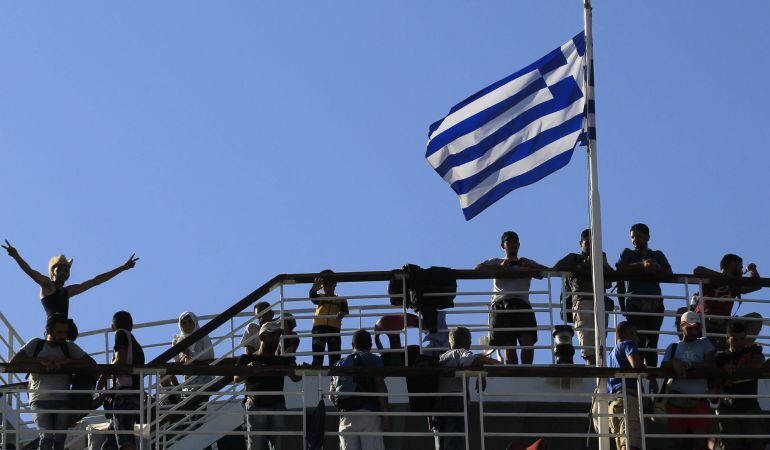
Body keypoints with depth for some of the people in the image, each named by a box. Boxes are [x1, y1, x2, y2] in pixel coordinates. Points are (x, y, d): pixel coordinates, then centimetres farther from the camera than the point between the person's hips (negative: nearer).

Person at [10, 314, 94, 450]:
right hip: (40, 401, -2)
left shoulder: (69, 347, 13)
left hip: (63, 401, 2)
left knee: (59, 439, -11)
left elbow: (91, 363, 4)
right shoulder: (36, 344, 9)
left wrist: (65, 361, -9)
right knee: (47, 436, -20)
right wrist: (41, 360, -10)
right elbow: (14, 361, -1)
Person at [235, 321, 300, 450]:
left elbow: (295, 377, 1)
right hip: (255, 406, -2)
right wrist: (248, 368, -23)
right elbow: (236, 379, -3)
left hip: (277, 405, 2)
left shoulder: (283, 361, 16)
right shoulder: (247, 359, 12)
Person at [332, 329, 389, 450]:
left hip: (346, 416, 4)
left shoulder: (340, 364, 19)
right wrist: (385, 416, -6)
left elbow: (332, 395, 17)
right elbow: (381, 389, -5)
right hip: (368, 413, -4)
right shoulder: (373, 360, 6)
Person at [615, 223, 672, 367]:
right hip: (634, 303, -2)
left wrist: (656, 268, -11)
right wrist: (641, 265, -10)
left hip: (655, 303, 2)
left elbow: (669, 273, 9)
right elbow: (619, 269, -1)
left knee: (652, 340, -8)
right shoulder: (627, 253, 19)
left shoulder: (658, 255, 23)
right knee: (638, 339, -16)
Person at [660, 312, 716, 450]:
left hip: (699, 401, -1)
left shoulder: (704, 344, 12)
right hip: (677, 401, 1)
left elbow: (711, 365, -3)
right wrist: (673, 363, -15)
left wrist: (688, 365, -12)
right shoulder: (673, 347, 16)